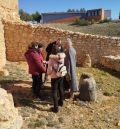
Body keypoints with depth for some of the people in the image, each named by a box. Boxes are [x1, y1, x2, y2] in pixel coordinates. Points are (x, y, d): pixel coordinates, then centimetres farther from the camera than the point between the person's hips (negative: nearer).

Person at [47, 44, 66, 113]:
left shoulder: (51, 59, -20)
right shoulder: (63, 56, -10)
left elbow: (49, 70, -16)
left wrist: (48, 73, 4)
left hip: (54, 77, -5)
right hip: (61, 75, 5)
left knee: (54, 92, 6)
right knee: (61, 89, 24)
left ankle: (56, 108, 9)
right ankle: (61, 102, 43)